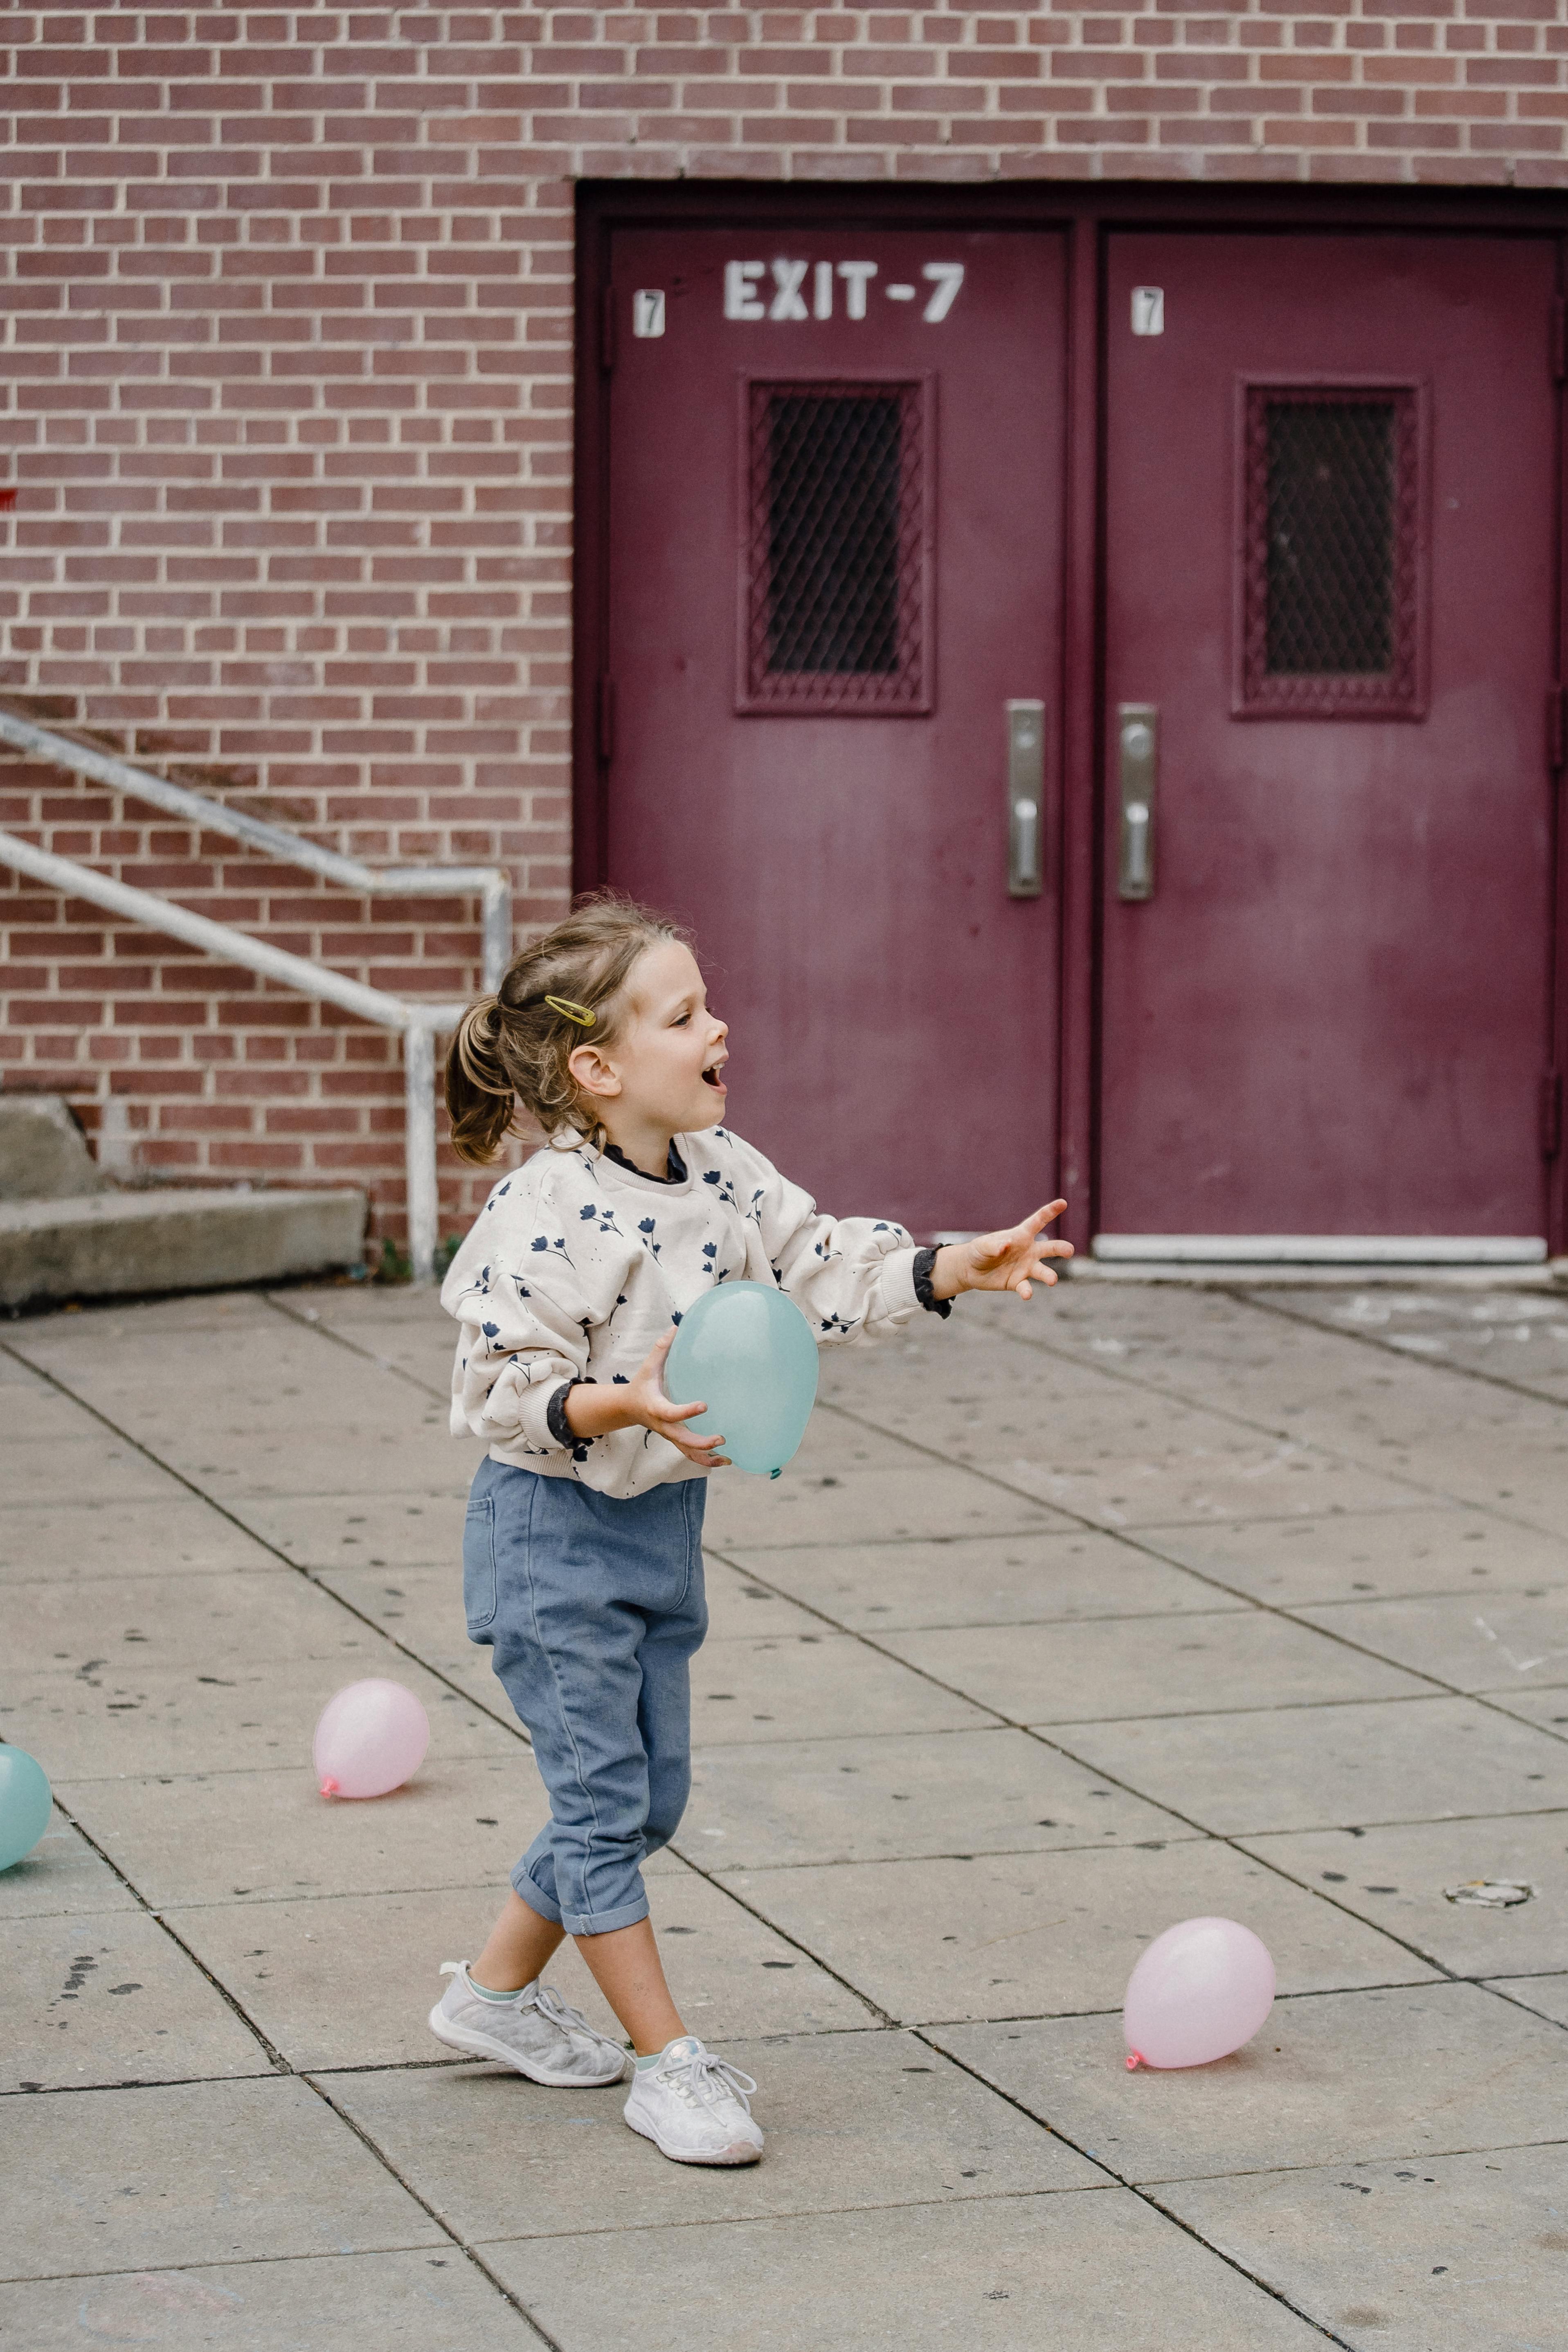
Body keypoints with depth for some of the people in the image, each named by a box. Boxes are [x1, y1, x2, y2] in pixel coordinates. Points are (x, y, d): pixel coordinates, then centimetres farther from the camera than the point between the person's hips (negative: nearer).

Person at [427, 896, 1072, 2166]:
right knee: (604, 1799, -2)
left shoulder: (720, 1173, 1)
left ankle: (497, 1990, 32)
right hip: (554, 1534, -8)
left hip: (661, 1525, 9)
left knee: (650, 1794, 15)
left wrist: (962, 1267, -6)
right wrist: (620, 1406, -36)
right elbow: (502, 1387, -22)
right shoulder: (548, 1214, -22)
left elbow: (826, 1270, 5)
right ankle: (669, 2060, 6)